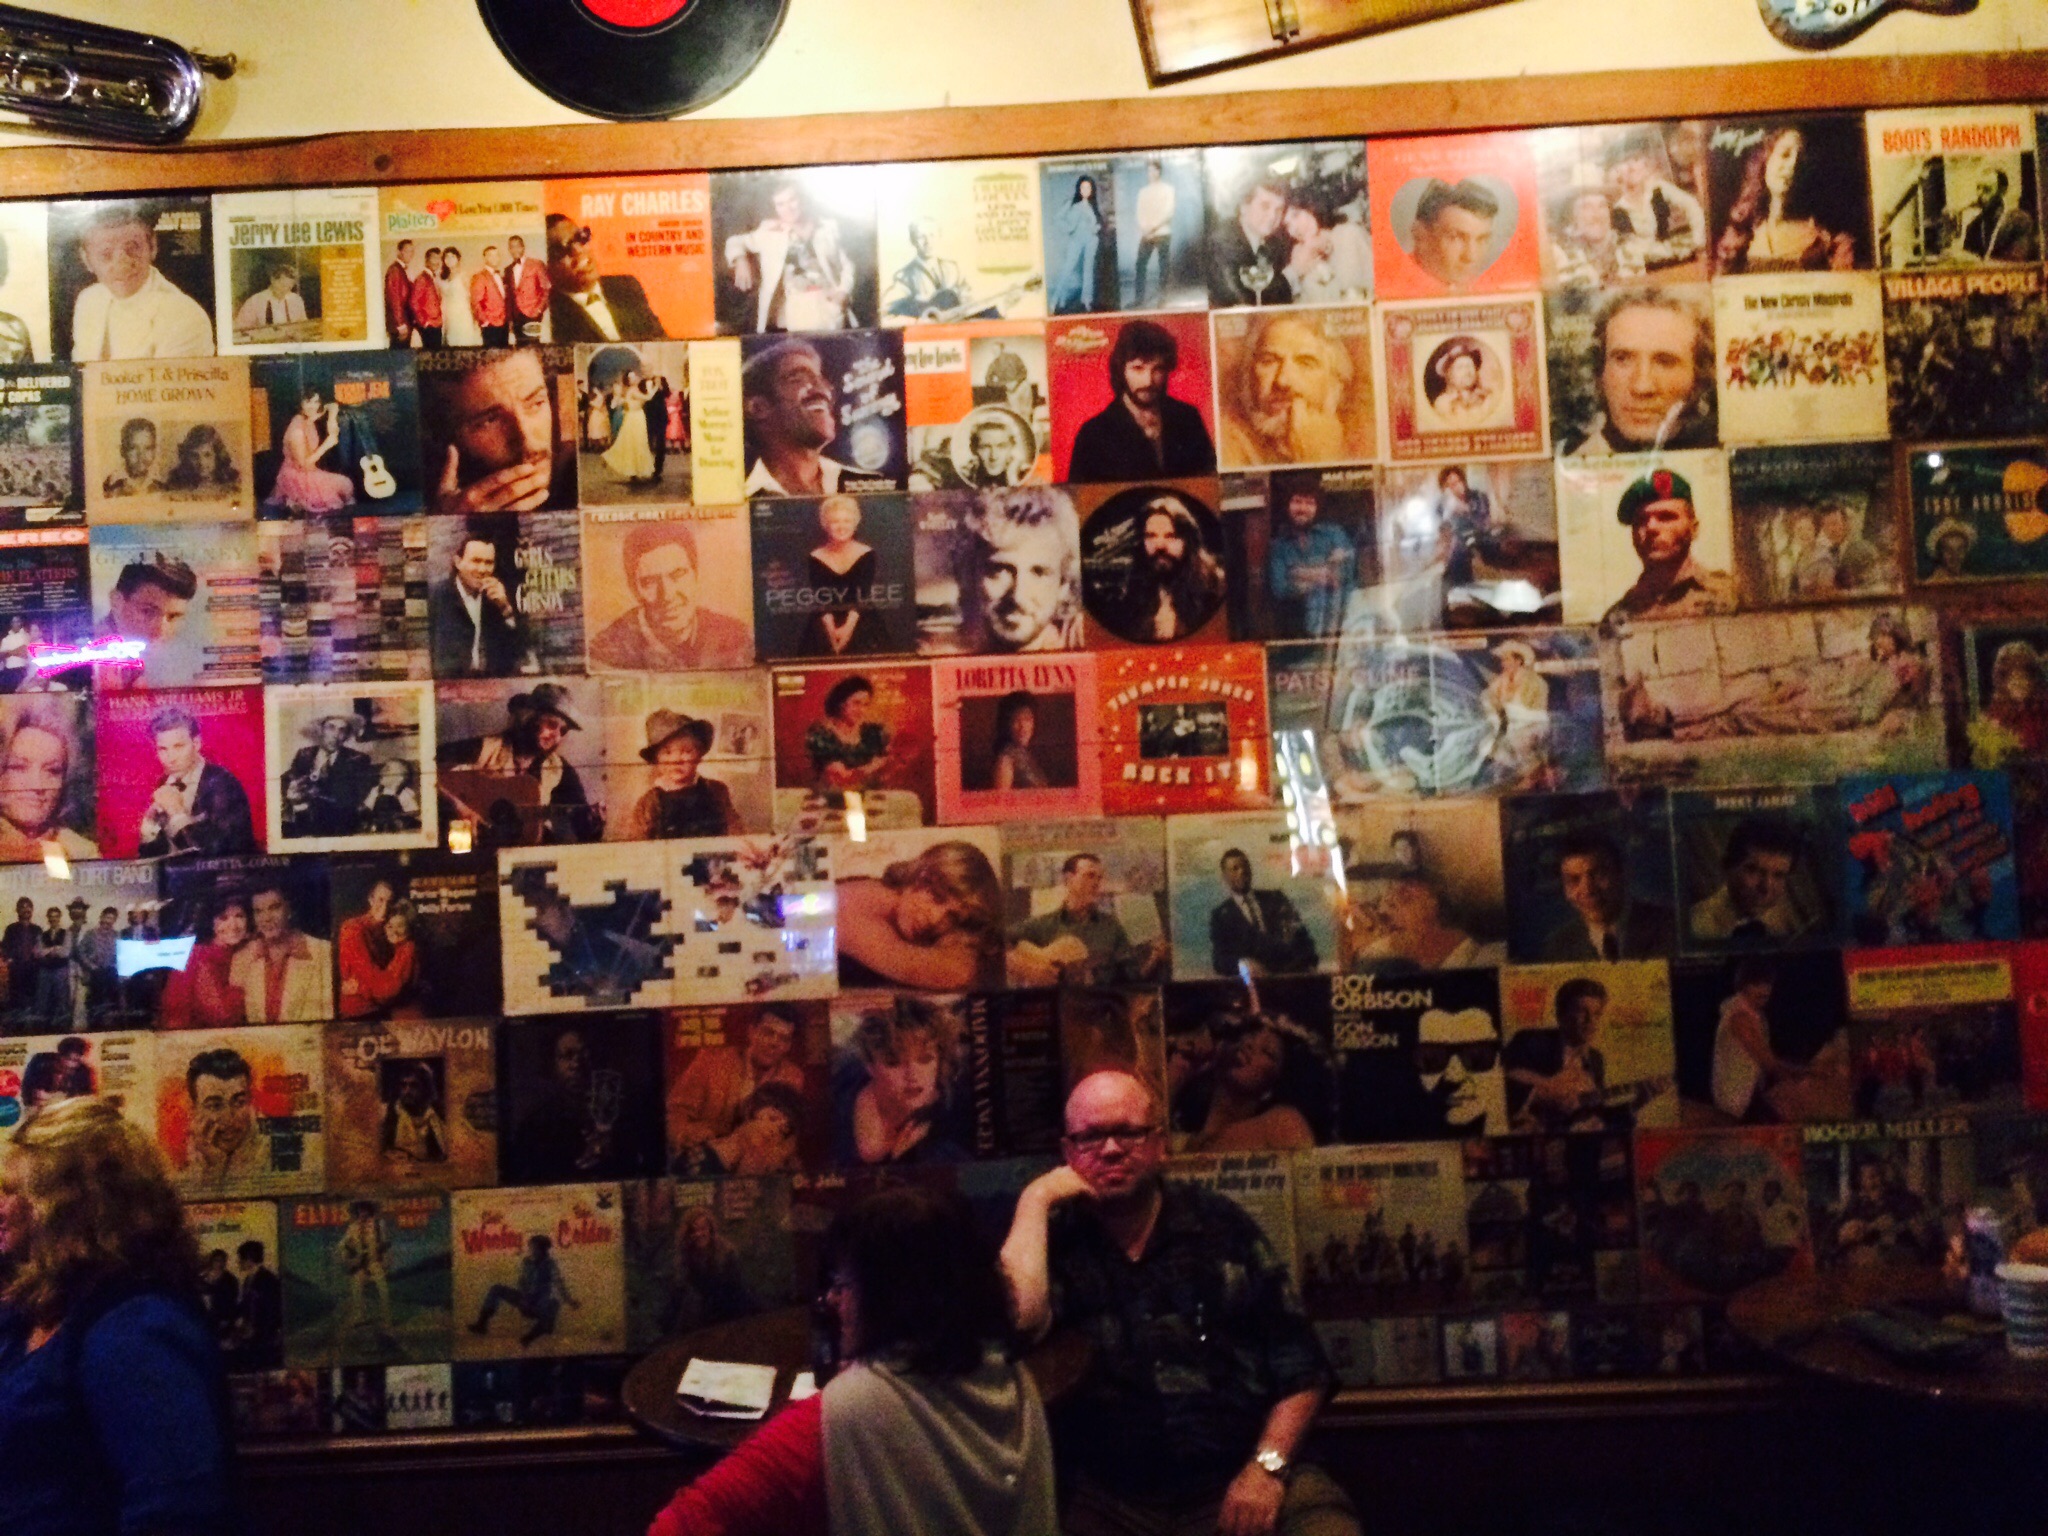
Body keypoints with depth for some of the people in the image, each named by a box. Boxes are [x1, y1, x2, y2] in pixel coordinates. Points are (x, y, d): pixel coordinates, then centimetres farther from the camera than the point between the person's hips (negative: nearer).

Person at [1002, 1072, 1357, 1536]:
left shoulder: (1221, 1227, 7)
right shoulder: (1055, 1240, 4)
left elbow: (1300, 1363, 7)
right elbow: (1019, 1319, -18)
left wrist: (1268, 1465, -6)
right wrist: (1036, 1199, -9)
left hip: (1239, 1480, 0)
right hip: (1106, 1497, 0)